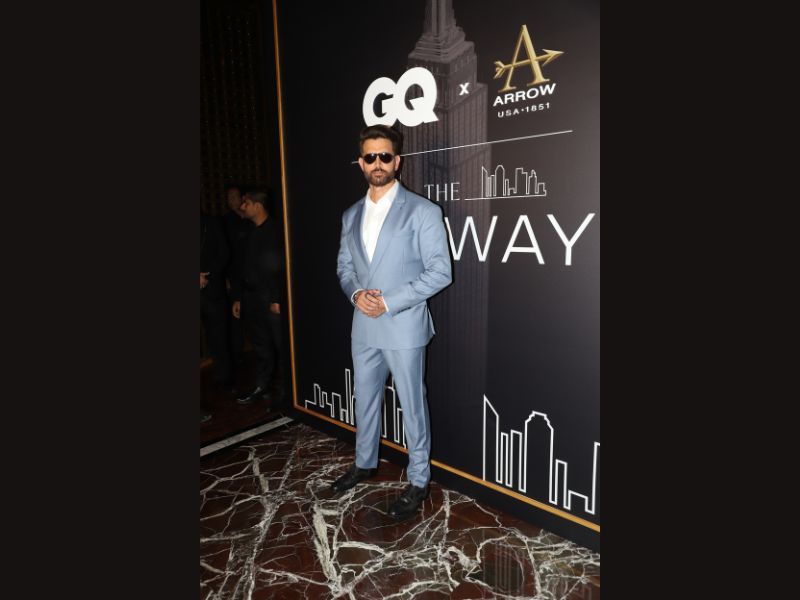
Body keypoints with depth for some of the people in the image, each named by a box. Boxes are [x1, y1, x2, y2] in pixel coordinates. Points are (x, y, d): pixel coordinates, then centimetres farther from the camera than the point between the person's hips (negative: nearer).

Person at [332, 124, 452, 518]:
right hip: (363, 328, 6)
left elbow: (440, 272, -13)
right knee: (365, 400, 20)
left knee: (412, 406, 7)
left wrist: (389, 301, -18)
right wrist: (356, 293, -8)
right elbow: (344, 267, 15)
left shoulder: (422, 211, -8)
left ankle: (418, 481, 26)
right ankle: (364, 463, 42)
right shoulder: (351, 216, 10)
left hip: (404, 328, -6)